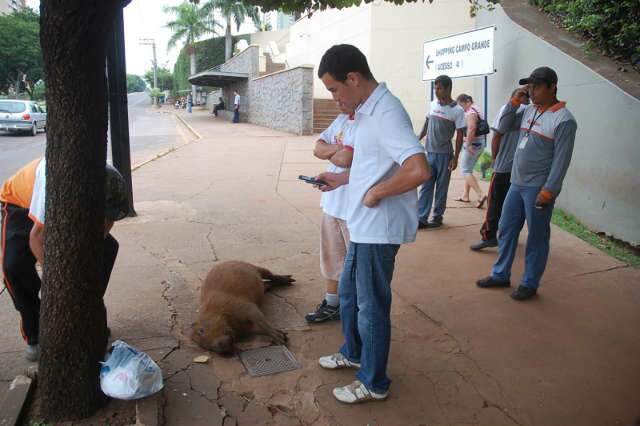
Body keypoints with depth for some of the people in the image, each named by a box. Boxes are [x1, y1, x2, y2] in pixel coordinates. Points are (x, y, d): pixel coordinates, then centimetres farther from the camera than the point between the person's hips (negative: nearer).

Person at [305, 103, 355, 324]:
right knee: (332, 257, 19)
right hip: (332, 202, 8)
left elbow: (345, 159, -27)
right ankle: (332, 304, 36)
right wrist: (340, 149, -11)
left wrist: (331, 154, -5)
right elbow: (318, 149, 7)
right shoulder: (341, 119, 10)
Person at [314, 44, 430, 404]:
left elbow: (418, 171, -34)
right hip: (365, 226, 10)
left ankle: (374, 383, 26)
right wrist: (342, 179, 14)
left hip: (378, 230, -10)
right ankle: (354, 353, 46)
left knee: (371, 306, 6)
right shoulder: (368, 110, 10)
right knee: (349, 294, 24)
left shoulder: (386, 113, -22)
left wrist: (375, 193, -22)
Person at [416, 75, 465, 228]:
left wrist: (455, 158, -9)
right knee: (426, 186, 2)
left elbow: (459, 135, -6)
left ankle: (438, 216, 16)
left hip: (444, 154, -4)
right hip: (429, 152, 4)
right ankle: (421, 218, 3)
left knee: (441, 187, 5)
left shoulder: (457, 110, -7)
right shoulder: (433, 105, 6)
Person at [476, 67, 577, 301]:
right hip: (516, 184, 8)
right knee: (506, 231, 13)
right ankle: (500, 275, 27)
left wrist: (548, 192, -20)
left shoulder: (564, 119, -13)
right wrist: (515, 101, 6)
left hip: (538, 189, -7)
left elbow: (561, 160, -16)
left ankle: (529, 284, 18)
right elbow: (505, 124, 20)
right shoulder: (529, 111, 9)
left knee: (536, 238, 5)